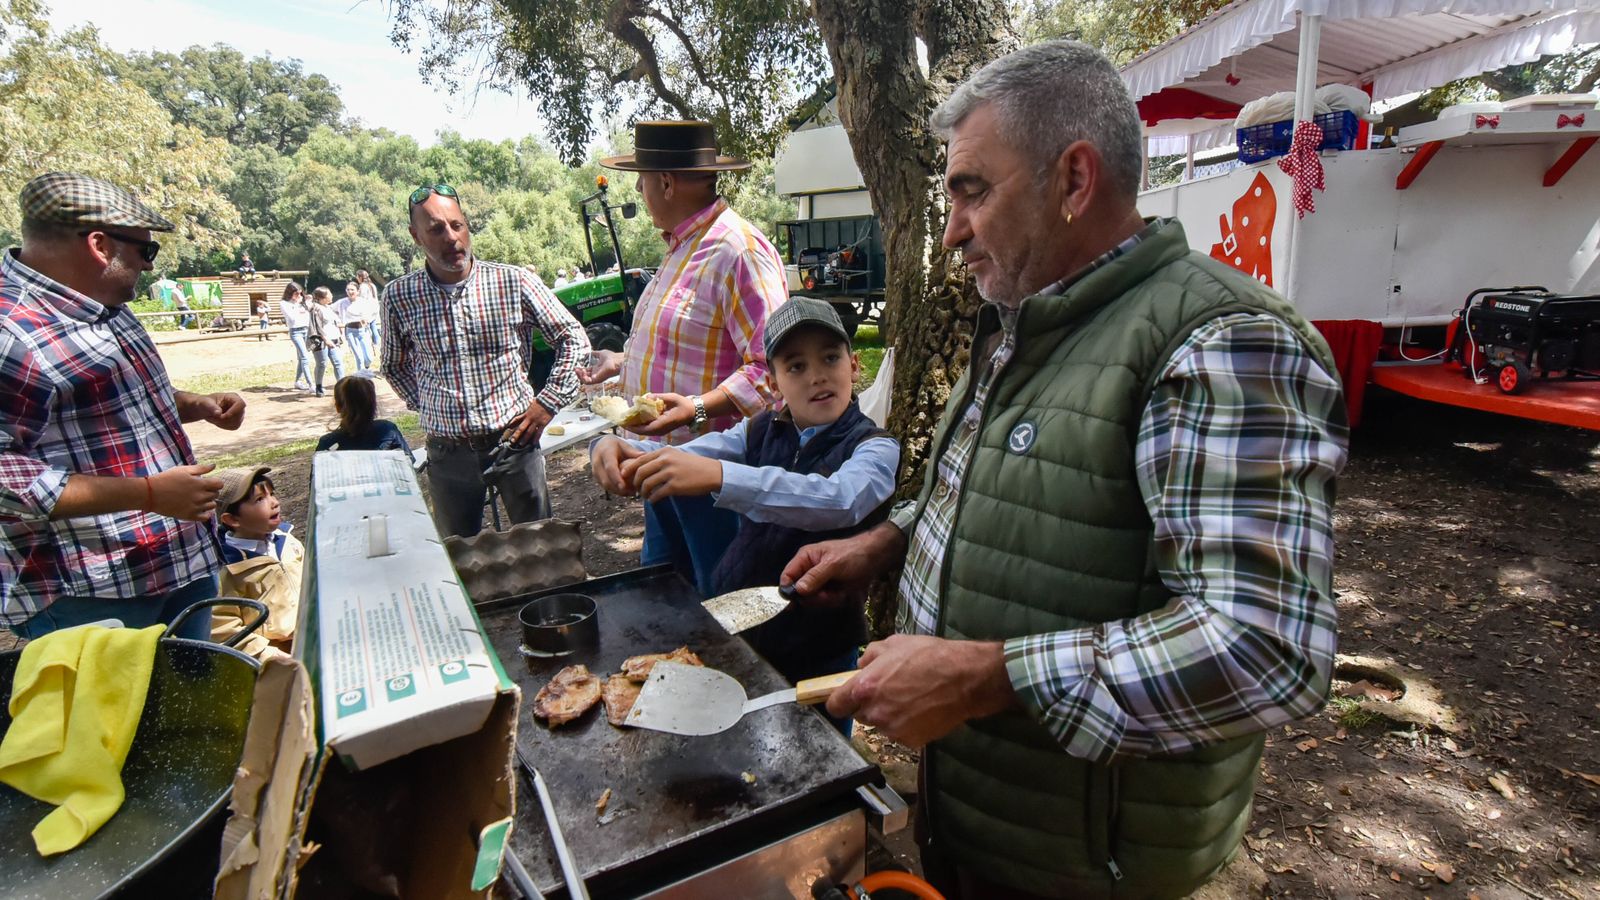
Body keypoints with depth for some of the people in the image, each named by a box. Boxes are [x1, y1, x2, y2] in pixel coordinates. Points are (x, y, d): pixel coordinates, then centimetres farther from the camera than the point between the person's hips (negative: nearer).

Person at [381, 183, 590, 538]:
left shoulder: (512, 282, -6)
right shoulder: (399, 296, 0)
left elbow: (573, 338, 1)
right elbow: (394, 366, 17)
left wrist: (548, 403, -5)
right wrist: (426, 406, 6)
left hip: (515, 440, -1)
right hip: (447, 452, 2)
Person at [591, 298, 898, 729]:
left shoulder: (875, 448, -14)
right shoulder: (762, 431, 2)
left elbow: (839, 500, -36)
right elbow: (677, 461, -7)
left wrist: (718, 476, -47)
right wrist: (615, 450, -29)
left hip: (818, 650, -4)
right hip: (735, 625, 5)